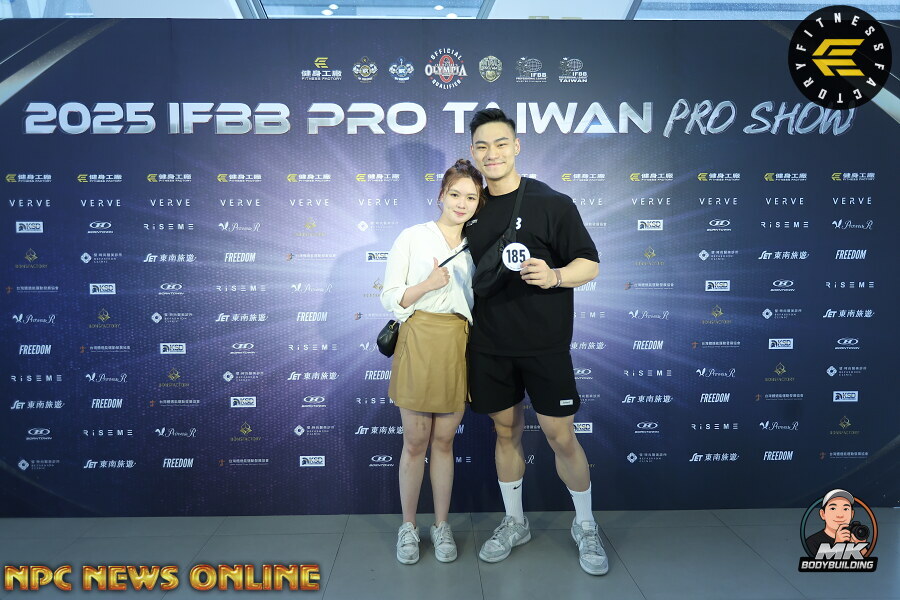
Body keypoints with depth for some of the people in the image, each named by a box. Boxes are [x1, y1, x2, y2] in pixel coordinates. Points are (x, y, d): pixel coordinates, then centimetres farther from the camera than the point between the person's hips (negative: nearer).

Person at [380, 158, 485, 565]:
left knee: (444, 441, 11)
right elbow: (390, 299, -3)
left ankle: (442, 526, 25)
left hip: (459, 347, 3)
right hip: (419, 344, -3)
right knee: (415, 442, 6)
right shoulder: (412, 238, 0)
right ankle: (408, 527, 23)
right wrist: (427, 284, -18)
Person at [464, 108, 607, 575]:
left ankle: (585, 526, 27)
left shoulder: (551, 203, -6)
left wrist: (554, 275, -26)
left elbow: (590, 264, -6)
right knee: (506, 432, 14)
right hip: (489, 346, 4)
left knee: (560, 436, 3)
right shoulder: (474, 210, 7)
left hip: (544, 344, -3)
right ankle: (514, 523, 34)